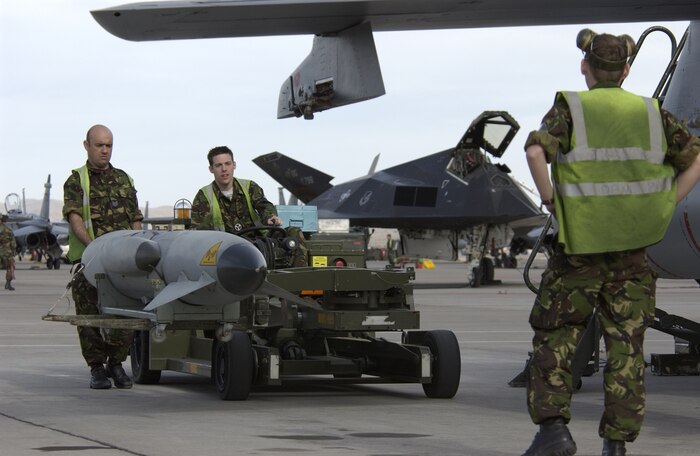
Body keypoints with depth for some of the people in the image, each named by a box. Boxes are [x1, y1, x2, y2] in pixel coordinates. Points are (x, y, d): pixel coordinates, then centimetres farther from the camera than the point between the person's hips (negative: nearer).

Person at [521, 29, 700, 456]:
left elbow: (536, 150, -19)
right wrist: (662, 211, 8)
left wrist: (553, 204, -7)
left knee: (553, 340, 7)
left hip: (579, 248, -2)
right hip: (632, 255, 2)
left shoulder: (570, 108, -1)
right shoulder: (652, 113, 9)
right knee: (626, 349, 7)